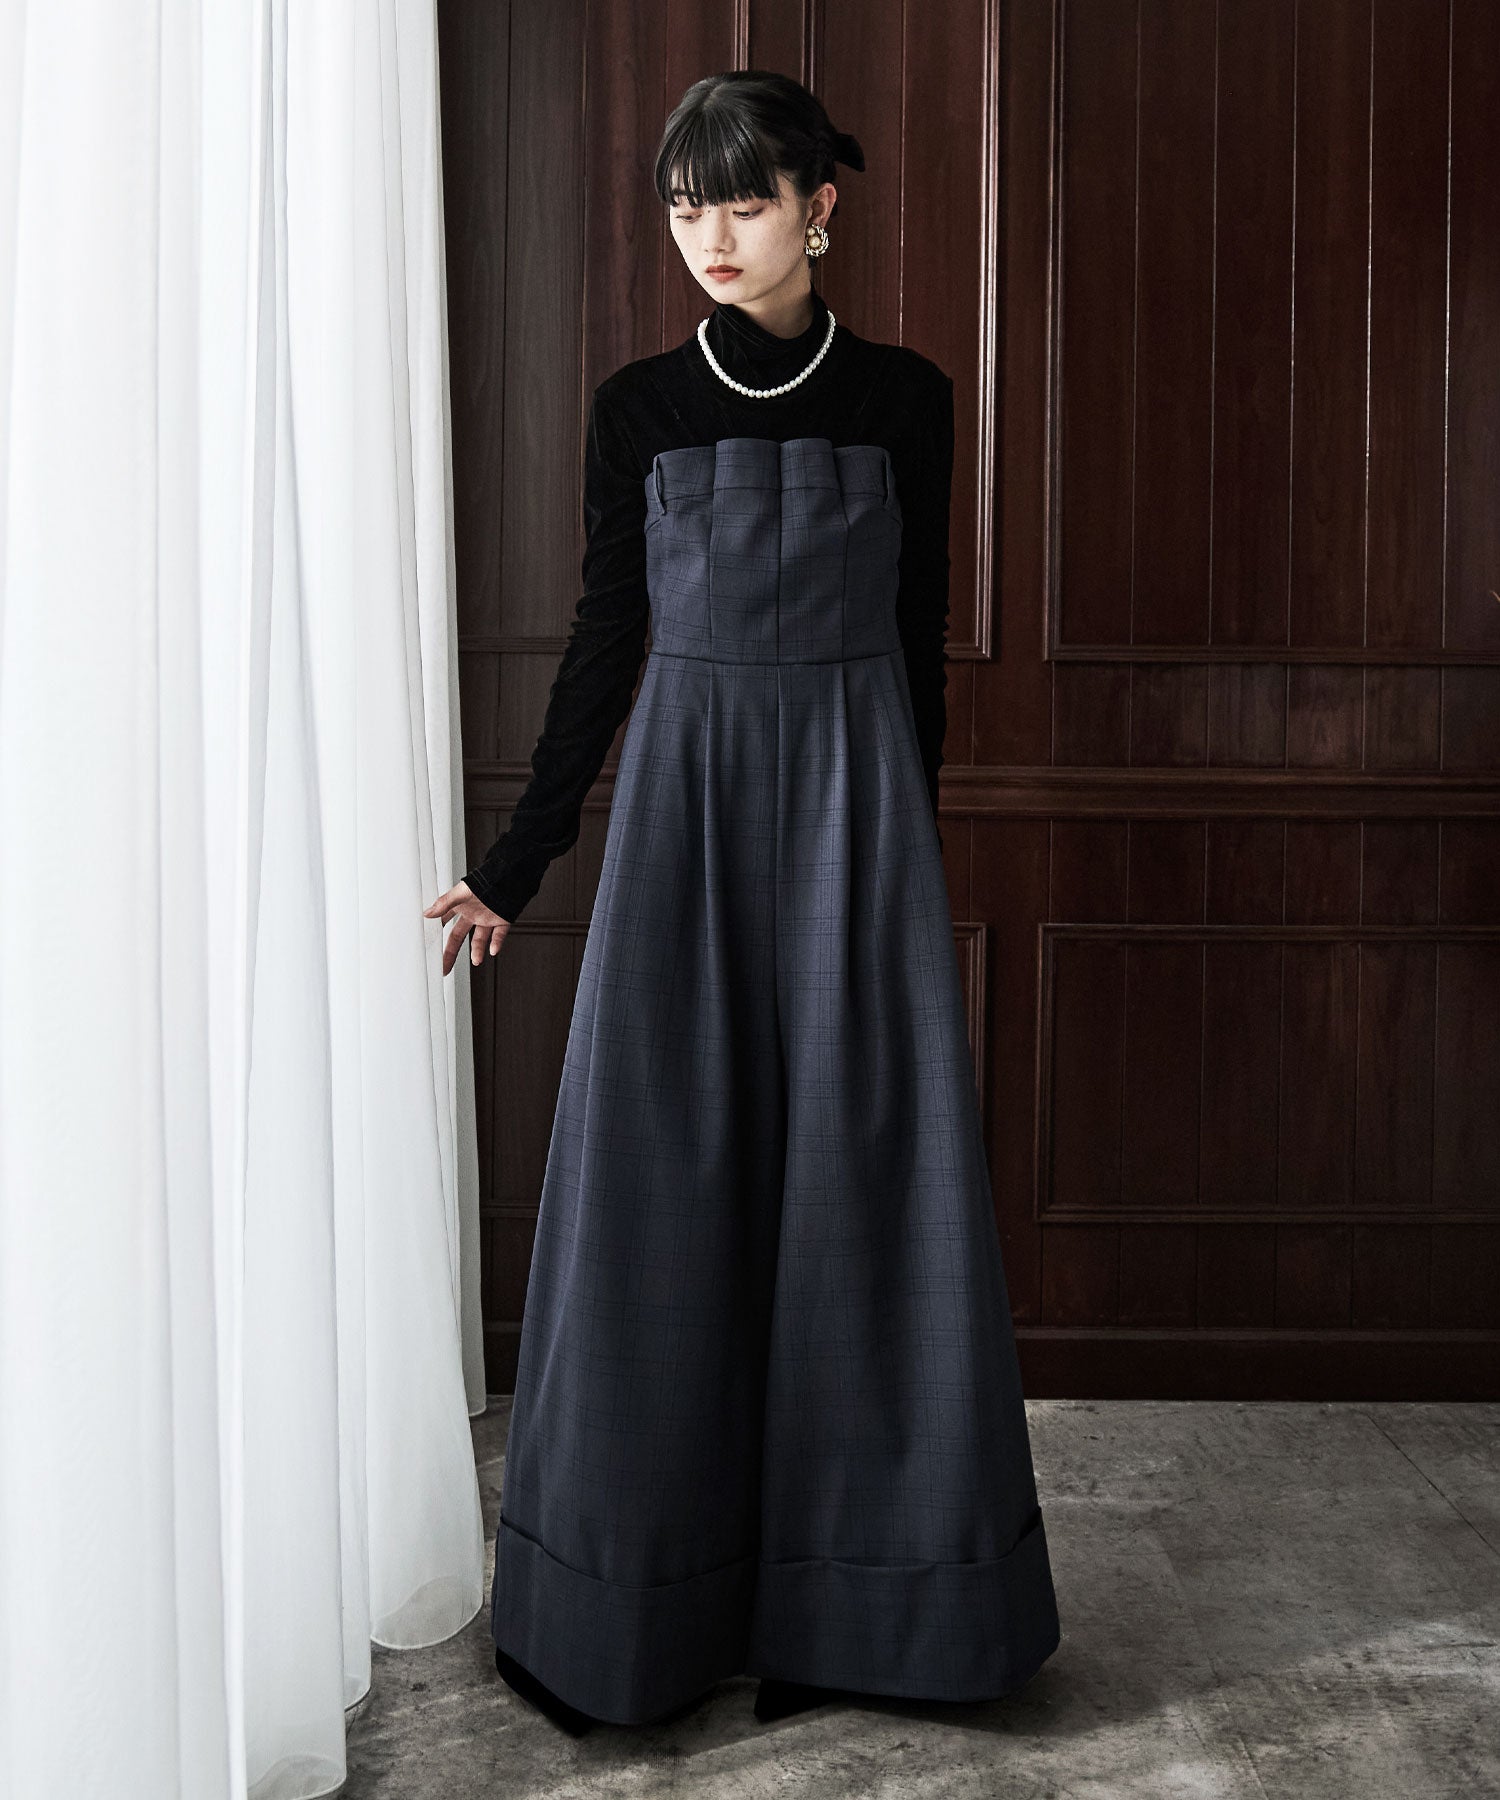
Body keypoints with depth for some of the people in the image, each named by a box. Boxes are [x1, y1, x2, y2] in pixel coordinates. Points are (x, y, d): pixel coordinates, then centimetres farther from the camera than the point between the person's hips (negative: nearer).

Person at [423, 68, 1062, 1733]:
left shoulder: (902, 397, 5)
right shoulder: (638, 406, 6)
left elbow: (918, 640, 8)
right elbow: (604, 639, 6)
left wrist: (901, 838, 10)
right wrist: (512, 868, 3)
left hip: (852, 795, 0)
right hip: (682, 793, 1)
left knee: (857, 1180, 0)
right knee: (660, 1182, 0)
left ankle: (843, 1588, 16)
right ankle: (643, 1605, 15)